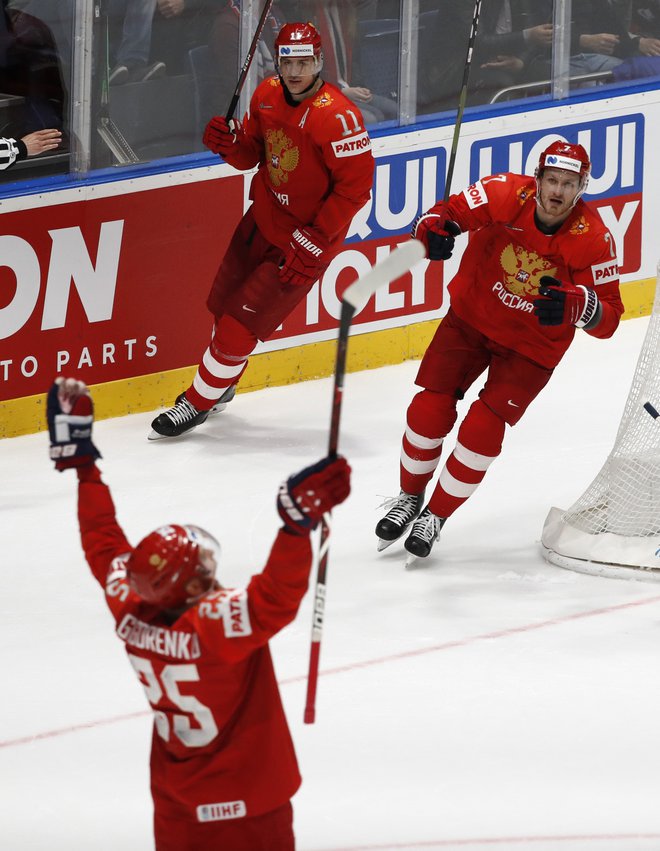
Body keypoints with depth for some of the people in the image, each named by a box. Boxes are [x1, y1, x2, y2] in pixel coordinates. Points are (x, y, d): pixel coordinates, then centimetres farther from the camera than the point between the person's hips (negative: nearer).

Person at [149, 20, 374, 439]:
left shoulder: (337, 116, -26)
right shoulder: (268, 95, -2)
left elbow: (356, 186, -23)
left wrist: (314, 242, -21)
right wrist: (230, 143, -14)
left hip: (305, 240, -7)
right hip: (263, 217, 7)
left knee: (241, 322, -6)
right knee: (224, 305, 19)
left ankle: (198, 402, 12)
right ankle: (223, 384, 45)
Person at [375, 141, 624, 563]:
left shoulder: (593, 239, -22)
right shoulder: (506, 195, -21)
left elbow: (608, 316, -21)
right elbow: (448, 212, -21)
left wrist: (574, 305, -43)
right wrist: (435, 229, -46)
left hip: (532, 346, -1)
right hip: (471, 318, 1)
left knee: (483, 427, -12)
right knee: (431, 408, -5)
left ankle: (436, 516, 9)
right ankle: (410, 497, 21)